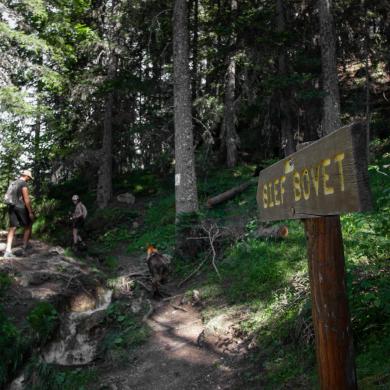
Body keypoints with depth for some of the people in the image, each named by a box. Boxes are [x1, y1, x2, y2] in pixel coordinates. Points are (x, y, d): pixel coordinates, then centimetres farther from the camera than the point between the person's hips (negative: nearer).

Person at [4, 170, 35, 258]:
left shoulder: (13, 183, 18)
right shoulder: (23, 183, -9)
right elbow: (26, 199, -14)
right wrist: (30, 212, -13)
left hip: (11, 207, 7)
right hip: (21, 207, -7)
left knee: (12, 228, 4)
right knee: (28, 227, 7)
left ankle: (8, 250, -4)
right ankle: (25, 248, 5)